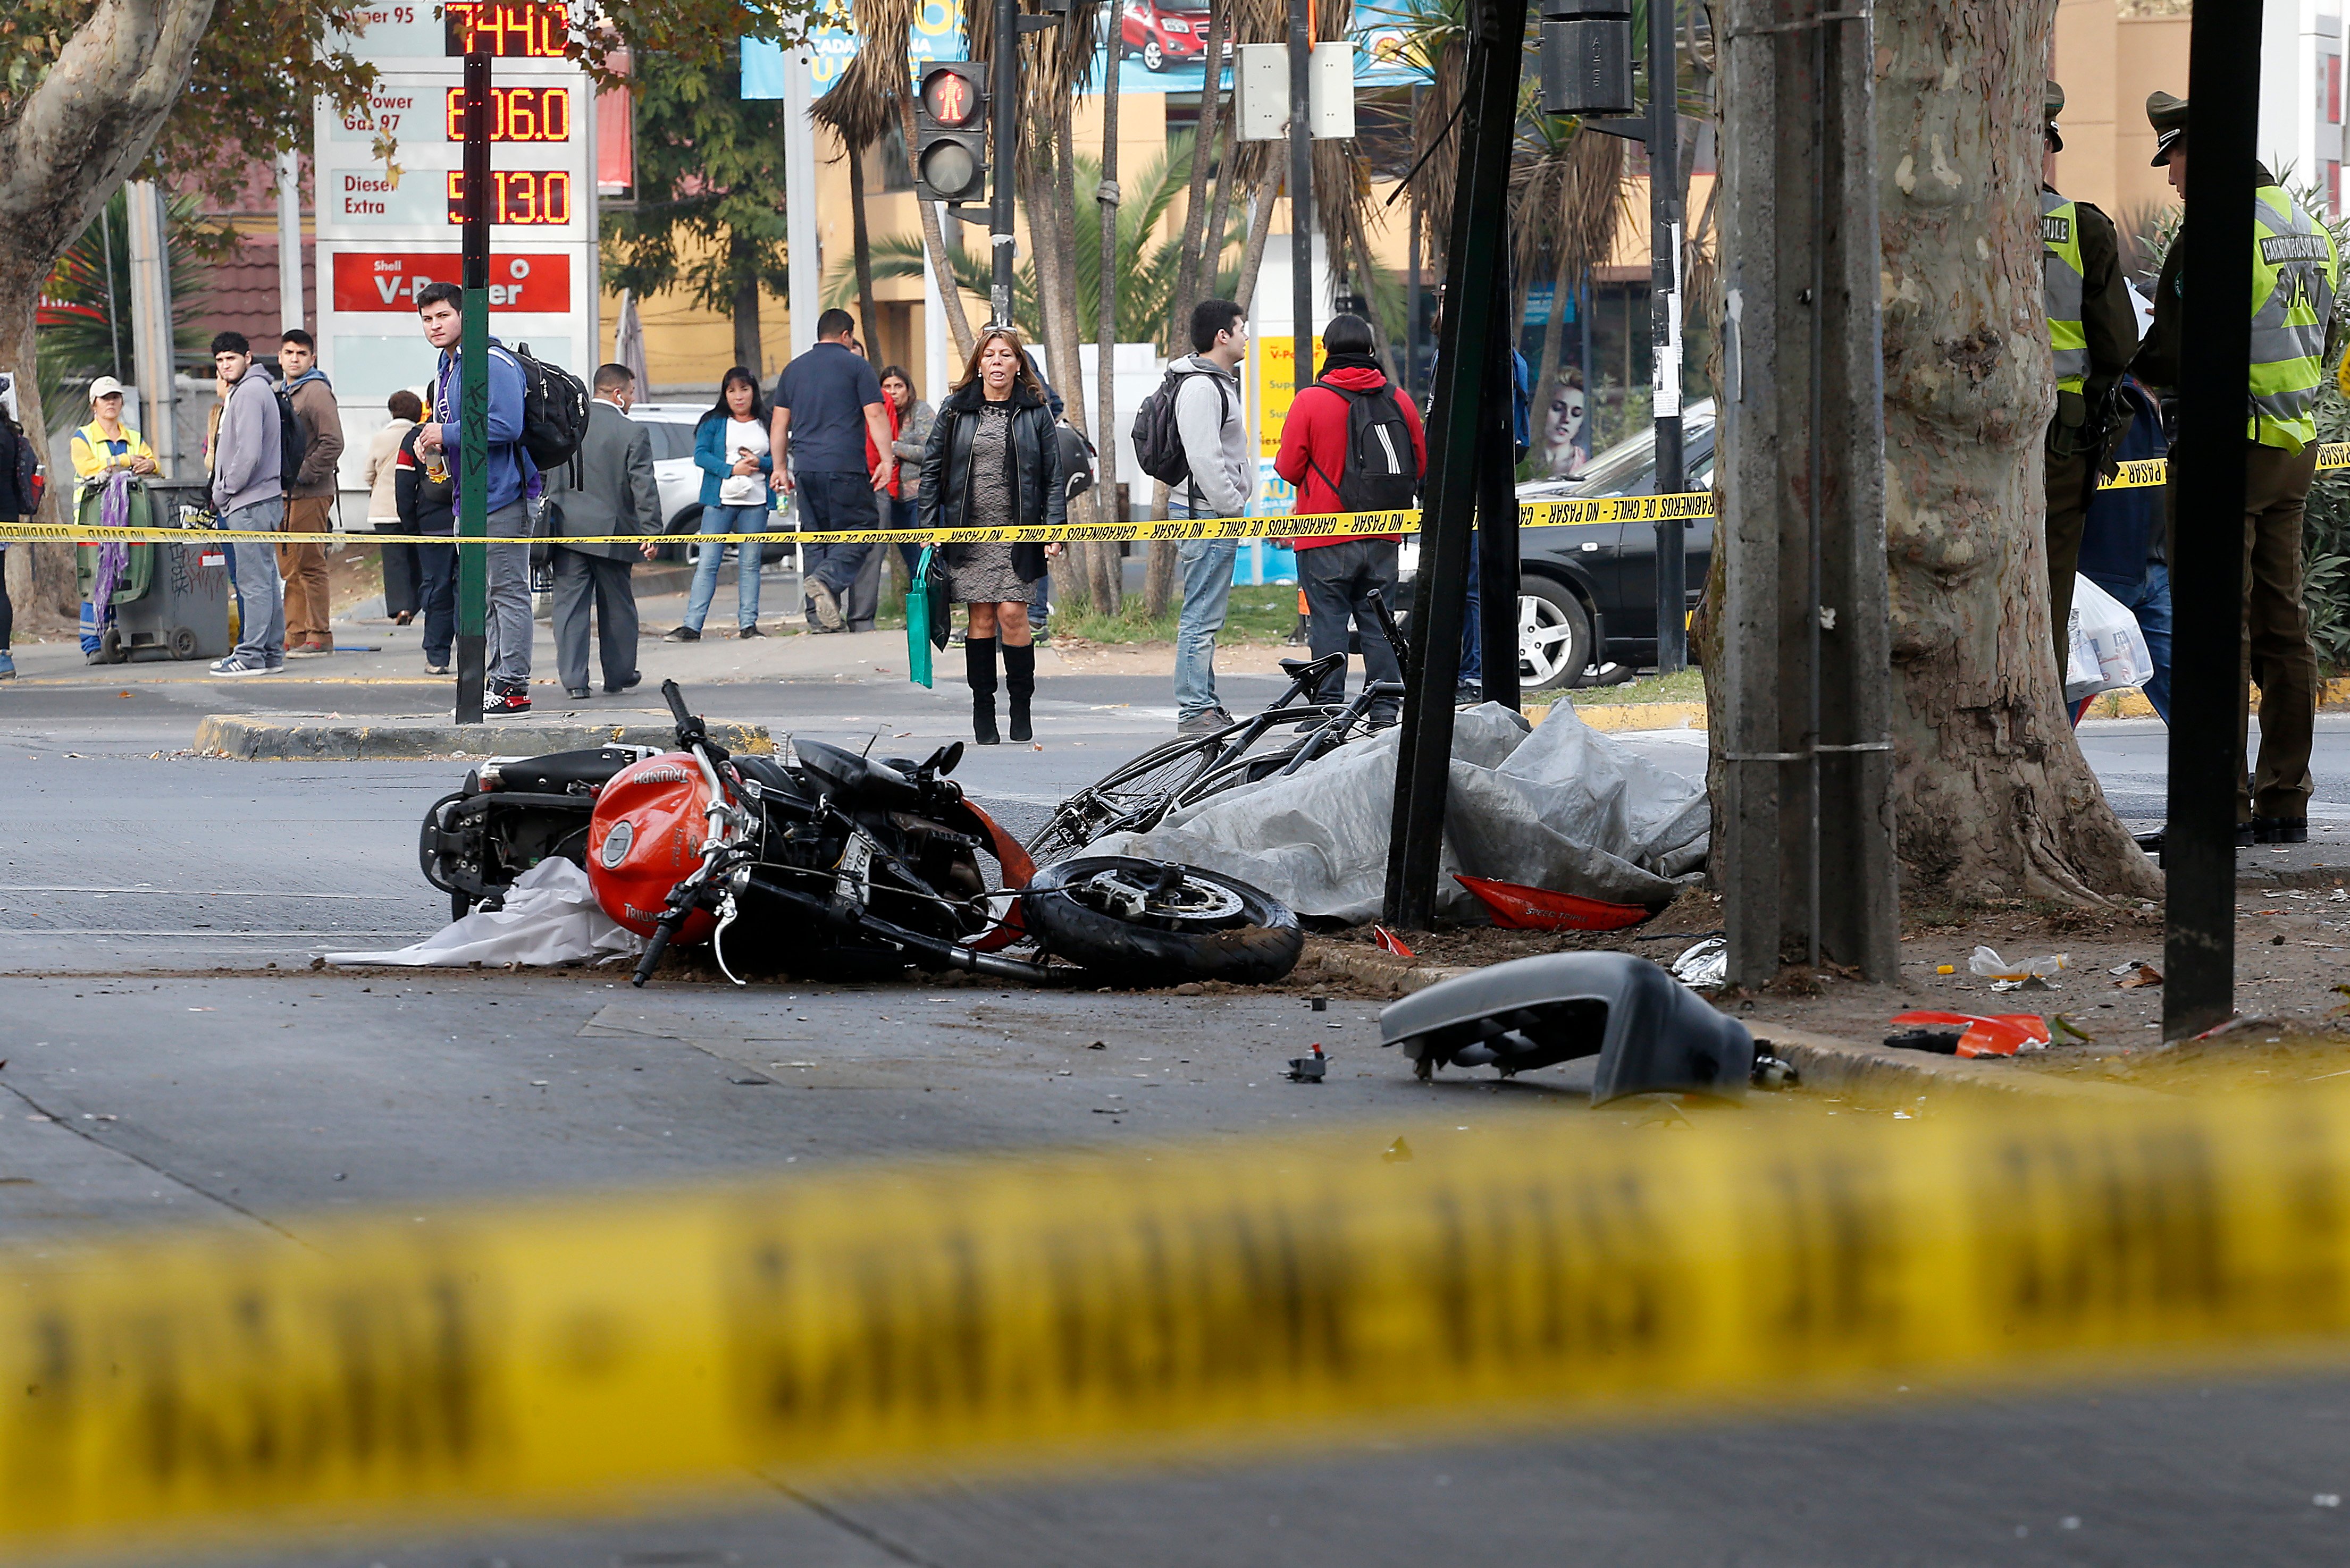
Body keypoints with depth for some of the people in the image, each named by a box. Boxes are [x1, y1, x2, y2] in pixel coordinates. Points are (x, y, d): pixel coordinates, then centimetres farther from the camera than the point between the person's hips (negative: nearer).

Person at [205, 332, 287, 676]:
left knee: (254, 580, -10)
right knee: (265, 579, 12)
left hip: (250, 503, -11)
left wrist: (224, 491, -10)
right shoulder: (242, 392, 21)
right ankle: (271, 652, 15)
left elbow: (249, 453, -20)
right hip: (261, 500, 11)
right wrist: (223, 493, 17)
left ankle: (251, 655, -10)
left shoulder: (249, 392, -12)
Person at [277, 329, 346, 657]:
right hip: (285, 494, 9)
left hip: (311, 494, -9)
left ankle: (319, 635, -5)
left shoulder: (317, 392, -9)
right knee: (290, 567, 10)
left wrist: (304, 474, -17)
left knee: (310, 565, -7)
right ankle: (296, 634, 14)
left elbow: (332, 443, -17)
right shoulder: (284, 393, 19)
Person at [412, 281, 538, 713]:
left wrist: (446, 435, -17)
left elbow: (506, 425, -23)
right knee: (483, 596, 13)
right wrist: (431, 443, 8)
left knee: (508, 592, -8)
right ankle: (500, 679, 18)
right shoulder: (445, 370, 18)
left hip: (502, 497, -10)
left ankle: (514, 686, -7)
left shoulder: (493, 364, -14)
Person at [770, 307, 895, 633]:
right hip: (846, 468, -5)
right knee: (862, 526, 1)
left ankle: (821, 617, 3)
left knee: (817, 539, 8)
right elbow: (875, 415, -5)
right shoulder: (856, 365, 2)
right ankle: (827, 579, -24)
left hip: (806, 471, 5)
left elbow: (780, 424, 18)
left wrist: (781, 468, 22)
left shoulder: (794, 369, 16)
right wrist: (888, 460, -4)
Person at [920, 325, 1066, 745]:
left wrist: (1054, 528, -4)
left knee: (1013, 614, -8)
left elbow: (1053, 475, 5)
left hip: (1017, 533, -1)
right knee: (981, 619, 2)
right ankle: (983, 709, 9)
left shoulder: (1035, 412, 4)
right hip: (968, 532, 1)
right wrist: (929, 527, 3)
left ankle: (1021, 708, 4)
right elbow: (931, 469, 9)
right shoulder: (956, 410, 6)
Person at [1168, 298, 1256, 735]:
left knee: (1205, 615, 14)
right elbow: (1202, 457, -22)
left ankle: (1203, 703, 19)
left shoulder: (1218, 383, 20)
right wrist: (1231, 507, -18)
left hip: (1217, 514, 11)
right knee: (1201, 616, -10)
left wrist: (1237, 504, 19)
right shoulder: (1200, 388, -15)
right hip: (1206, 516, -11)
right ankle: (1194, 711, -11)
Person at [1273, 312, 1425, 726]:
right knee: (1378, 623, 9)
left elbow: (1288, 468, -5)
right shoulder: (1398, 399, 3)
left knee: (1328, 621, 0)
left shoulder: (1310, 401, -9)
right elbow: (1421, 467, 12)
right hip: (1384, 538, 4)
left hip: (1325, 542, -4)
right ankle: (1384, 712, 8)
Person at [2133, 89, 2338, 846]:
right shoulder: (2309, 231, 13)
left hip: (2226, 445, -9)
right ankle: (2285, 803, 11)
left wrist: (2131, 369, 2)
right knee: (2281, 624, 10)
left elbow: (2170, 357, -18)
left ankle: (2224, 804, -8)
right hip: (2296, 444, 9)